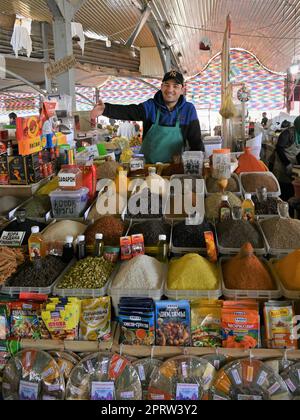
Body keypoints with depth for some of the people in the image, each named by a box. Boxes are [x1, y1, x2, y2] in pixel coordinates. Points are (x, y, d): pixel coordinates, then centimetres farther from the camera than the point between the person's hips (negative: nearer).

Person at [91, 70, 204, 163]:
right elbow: (128, 111, -15)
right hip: (147, 165, 1)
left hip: (175, 167, 0)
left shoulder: (189, 110, 1)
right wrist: (105, 109, -33)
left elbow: (196, 140, 1)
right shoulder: (151, 106, 0)